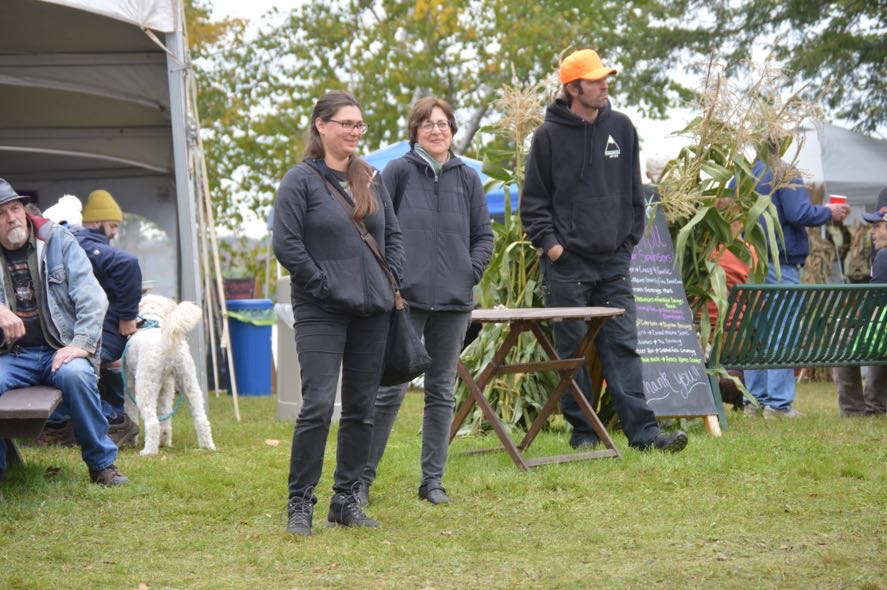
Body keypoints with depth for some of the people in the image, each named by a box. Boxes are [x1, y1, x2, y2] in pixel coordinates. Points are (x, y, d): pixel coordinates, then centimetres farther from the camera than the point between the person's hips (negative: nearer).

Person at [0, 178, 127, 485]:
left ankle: (102, 463, -17)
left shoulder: (58, 240, 3)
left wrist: (81, 344, -15)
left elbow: (91, 296, -2)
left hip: (59, 350, -1)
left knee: (76, 374, -34)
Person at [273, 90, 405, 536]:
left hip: (372, 312, 6)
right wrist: (325, 286, -12)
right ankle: (300, 503, -4)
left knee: (361, 408, 8)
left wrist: (392, 281, 7)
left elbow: (393, 234, 21)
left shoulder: (371, 179, 13)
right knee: (318, 406, -13)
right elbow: (286, 244, -10)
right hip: (321, 313, -6)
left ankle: (346, 499, 16)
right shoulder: (301, 180, -5)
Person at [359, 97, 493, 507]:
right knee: (389, 391, -4)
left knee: (442, 391, 9)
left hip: (454, 302, 4)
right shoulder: (398, 172, 0)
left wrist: (471, 272, 0)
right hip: (405, 299, -4)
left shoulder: (467, 178, 9)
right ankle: (362, 478, 4)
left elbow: (483, 235, 15)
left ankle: (432, 479, 17)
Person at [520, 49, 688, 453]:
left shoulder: (621, 128, 8)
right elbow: (534, 200, 1)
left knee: (622, 347, 0)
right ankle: (582, 432, 10)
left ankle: (642, 430, -4)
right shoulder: (550, 135, -2)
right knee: (572, 351, 3)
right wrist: (549, 243, -8)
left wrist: (631, 238, 9)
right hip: (567, 263, -3)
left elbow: (634, 192, 15)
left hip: (614, 260, 3)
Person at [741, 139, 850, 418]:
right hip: (780, 263, -7)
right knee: (784, 331, -4)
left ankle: (755, 400, 13)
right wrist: (829, 212, -2)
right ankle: (779, 403, -7)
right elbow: (799, 214, -17)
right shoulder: (784, 174, -10)